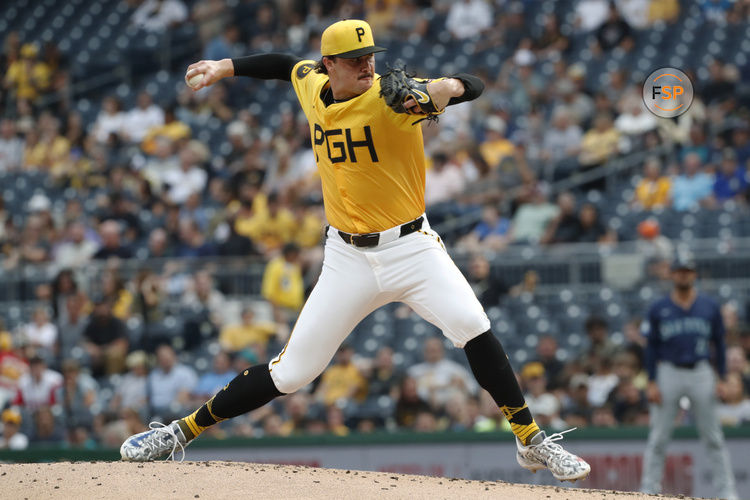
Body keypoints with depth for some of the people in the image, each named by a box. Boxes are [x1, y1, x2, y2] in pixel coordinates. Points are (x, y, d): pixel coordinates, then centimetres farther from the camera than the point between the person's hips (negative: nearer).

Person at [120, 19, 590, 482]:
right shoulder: (313, 89, 1)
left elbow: (475, 86, -26)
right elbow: (289, 64, 26)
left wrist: (446, 87, -47)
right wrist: (226, 68, 23)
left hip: (411, 248, -3)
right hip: (348, 259, 3)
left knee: (472, 326, -25)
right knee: (292, 371, 1)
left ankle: (531, 441, -13)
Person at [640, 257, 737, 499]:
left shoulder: (710, 307, 7)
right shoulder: (658, 309, 4)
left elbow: (719, 343, 9)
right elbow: (651, 348, 4)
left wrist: (722, 378, 1)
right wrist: (652, 383, -4)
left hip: (701, 372, 1)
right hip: (669, 372, -1)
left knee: (713, 437, 1)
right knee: (658, 438, -2)